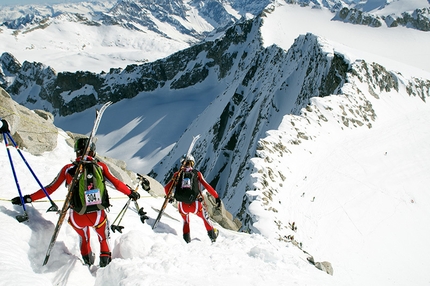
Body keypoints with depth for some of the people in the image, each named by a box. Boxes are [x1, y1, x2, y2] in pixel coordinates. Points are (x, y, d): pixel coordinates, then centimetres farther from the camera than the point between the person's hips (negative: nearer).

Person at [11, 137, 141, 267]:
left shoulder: (68, 168, 7)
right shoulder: (100, 166, 5)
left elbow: (50, 189, 10)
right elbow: (116, 183, 6)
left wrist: (28, 198, 22)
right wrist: (131, 193, 22)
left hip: (77, 218, 1)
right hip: (97, 216, -1)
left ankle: (87, 255, 40)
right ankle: (105, 255, 28)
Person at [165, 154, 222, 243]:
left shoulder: (178, 174, 8)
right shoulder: (197, 173, 5)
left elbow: (167, 188, 10)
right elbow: (208, 187, 3)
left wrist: (169, 197, 29)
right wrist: (217, 197, 12)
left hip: (182, 205, 1)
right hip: (195, 205, -1)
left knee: (186, 221, 33)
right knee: (205, 216, 30)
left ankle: (186, 238, 27)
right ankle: (212, 235, 40)